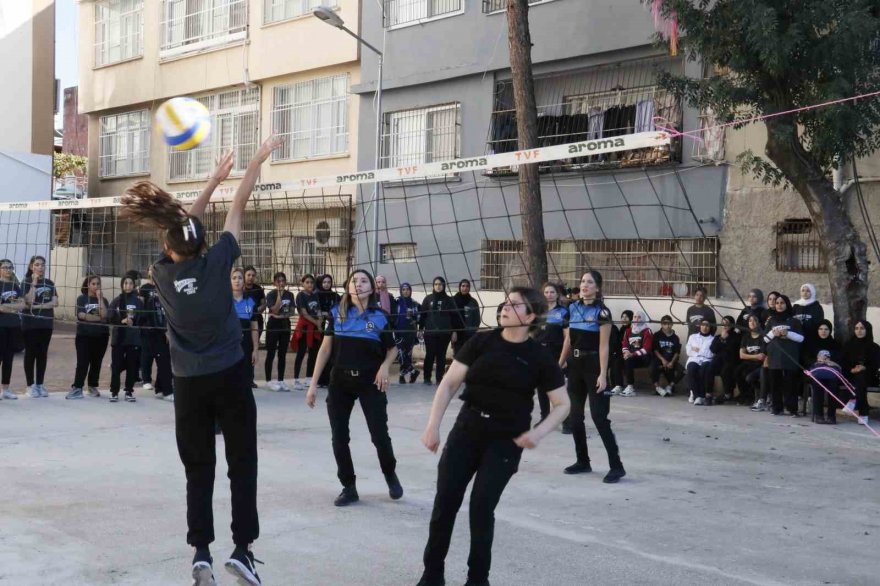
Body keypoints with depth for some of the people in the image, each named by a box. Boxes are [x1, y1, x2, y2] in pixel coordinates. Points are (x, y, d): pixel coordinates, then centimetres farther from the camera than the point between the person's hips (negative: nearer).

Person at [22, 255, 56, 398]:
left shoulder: (50, 283, 10)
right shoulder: (27, 282, -2)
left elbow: (54, 302, -1)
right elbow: (28, 301, -16)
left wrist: (37, 306, -12)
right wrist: (34, 283, -18)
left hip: (46, 323, 4)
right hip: (30, 323, -4)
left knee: (42, 353, 6)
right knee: (30, 353, -1)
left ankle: (40, 385, 13)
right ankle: (31, 385, 3)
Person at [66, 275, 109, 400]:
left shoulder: (103, 300, 9)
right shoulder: (82, 299, 3)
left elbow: (104, 315, -9)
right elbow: (81, 315, -12)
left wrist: (100, 298, -10)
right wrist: (99, 318, -9)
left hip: (101, 336, 3)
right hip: (84, 335, -2)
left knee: (96, 362, 7)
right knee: (82, 362, -8)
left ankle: (93, 387, 18)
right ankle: (77, 388, -9)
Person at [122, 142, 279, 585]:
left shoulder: (162, 273, -2)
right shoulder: (216, 262, -10)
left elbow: (182, 227, 12)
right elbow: (237, 209, -1)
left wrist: (214, 179, 20)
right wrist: (257, 161, 9)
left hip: (189, 383, 2)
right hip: (230, 376, -2)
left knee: (198, 470, 8)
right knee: (242, 465, 5)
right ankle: (242, 548, -2)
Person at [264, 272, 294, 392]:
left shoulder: (290, 295, 6)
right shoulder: (271, 295, -7)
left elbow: (292, 311, 4)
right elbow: (275, 310, -19)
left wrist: (281, 316, -14)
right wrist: (279, 294, -21)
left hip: (285, 326, 4)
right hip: (273, 326, -4)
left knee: (282, 354, 7)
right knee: (271, 354, 0)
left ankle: (281, 380, 12)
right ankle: (268, 380, 5)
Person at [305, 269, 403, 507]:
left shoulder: (381, 316, -4)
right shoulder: (337, 314, 1)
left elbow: (392, 349, 8)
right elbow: (325, 349, 4)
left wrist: (385, 366, -13)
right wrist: (313, 384, 1)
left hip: (370, 381, -2)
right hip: (340, 381, 2)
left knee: (379, 435, -1)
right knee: (339, 438, 2)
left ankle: (391, 475, 27)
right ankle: (349, 488, 17)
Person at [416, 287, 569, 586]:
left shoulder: (540, 357, -6)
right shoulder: (481, 342, -1)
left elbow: (562, 404, 0)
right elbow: (449, 383, -2)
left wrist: (538, 432, -17)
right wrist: (433, 424, -11)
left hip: (507, 439, -2)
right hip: (467, 429, 2)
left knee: (482, 506, -7)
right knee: (445, 501, -1)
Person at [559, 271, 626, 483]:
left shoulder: (601, 312, -11)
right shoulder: (573, 309, 7)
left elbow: (604, 346, -13)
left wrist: (603, 374, -18)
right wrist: (559, 366, 12)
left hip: (593, 365, -7)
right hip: (575, 365, 7)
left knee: (599, 416, -10)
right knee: (575, 416, 9)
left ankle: (616, 466, -5)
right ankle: (583, 461, 21)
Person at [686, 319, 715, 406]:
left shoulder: (713, 339, 15)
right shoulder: (693, 337, 25)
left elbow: (711, 354, 1)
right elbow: (689, 352, 15)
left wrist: (698, 350, 3)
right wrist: (703, 352, 6)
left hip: (706, 361, -2)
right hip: (694, 360, 2)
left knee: (705, 367, -38)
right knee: (691, 368, -35)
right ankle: (698, 395, -30)